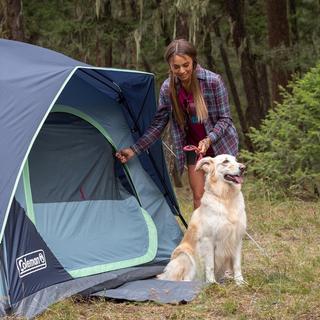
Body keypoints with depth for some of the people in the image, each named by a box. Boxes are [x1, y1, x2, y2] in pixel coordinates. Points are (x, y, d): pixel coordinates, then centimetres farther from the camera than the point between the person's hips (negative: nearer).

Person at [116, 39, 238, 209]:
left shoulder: (213, 81, -23)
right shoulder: (168, 88, -12)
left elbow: (224, 119, -15)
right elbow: (158, 124, -3)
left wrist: (208, 140, -32)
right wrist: (133, 150, -8)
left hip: (220, 145, -3)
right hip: (194, 148, 3)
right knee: (199, 197, 2)